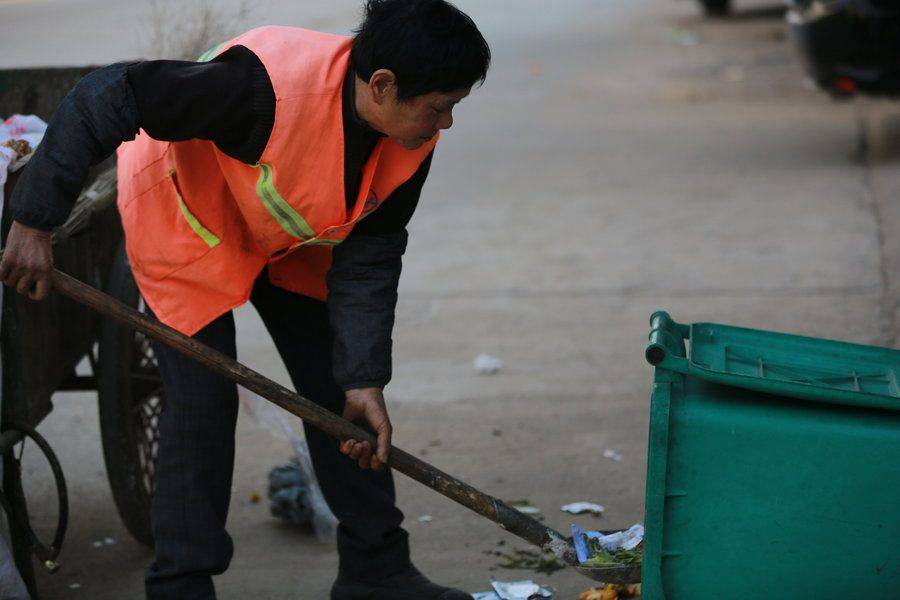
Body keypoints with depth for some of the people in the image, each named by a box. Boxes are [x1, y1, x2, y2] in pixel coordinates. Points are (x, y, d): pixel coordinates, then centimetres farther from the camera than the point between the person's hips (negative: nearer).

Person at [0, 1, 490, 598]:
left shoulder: (412, 144, -22)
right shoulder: (272, 86, -43)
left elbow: (368, 258, -13)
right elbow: (102, 100, -40)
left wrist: (365, 380, -23)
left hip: (290, 241, 6)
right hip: (187, 223, -6)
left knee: (339, 392, 4)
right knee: (203, 400, -10)